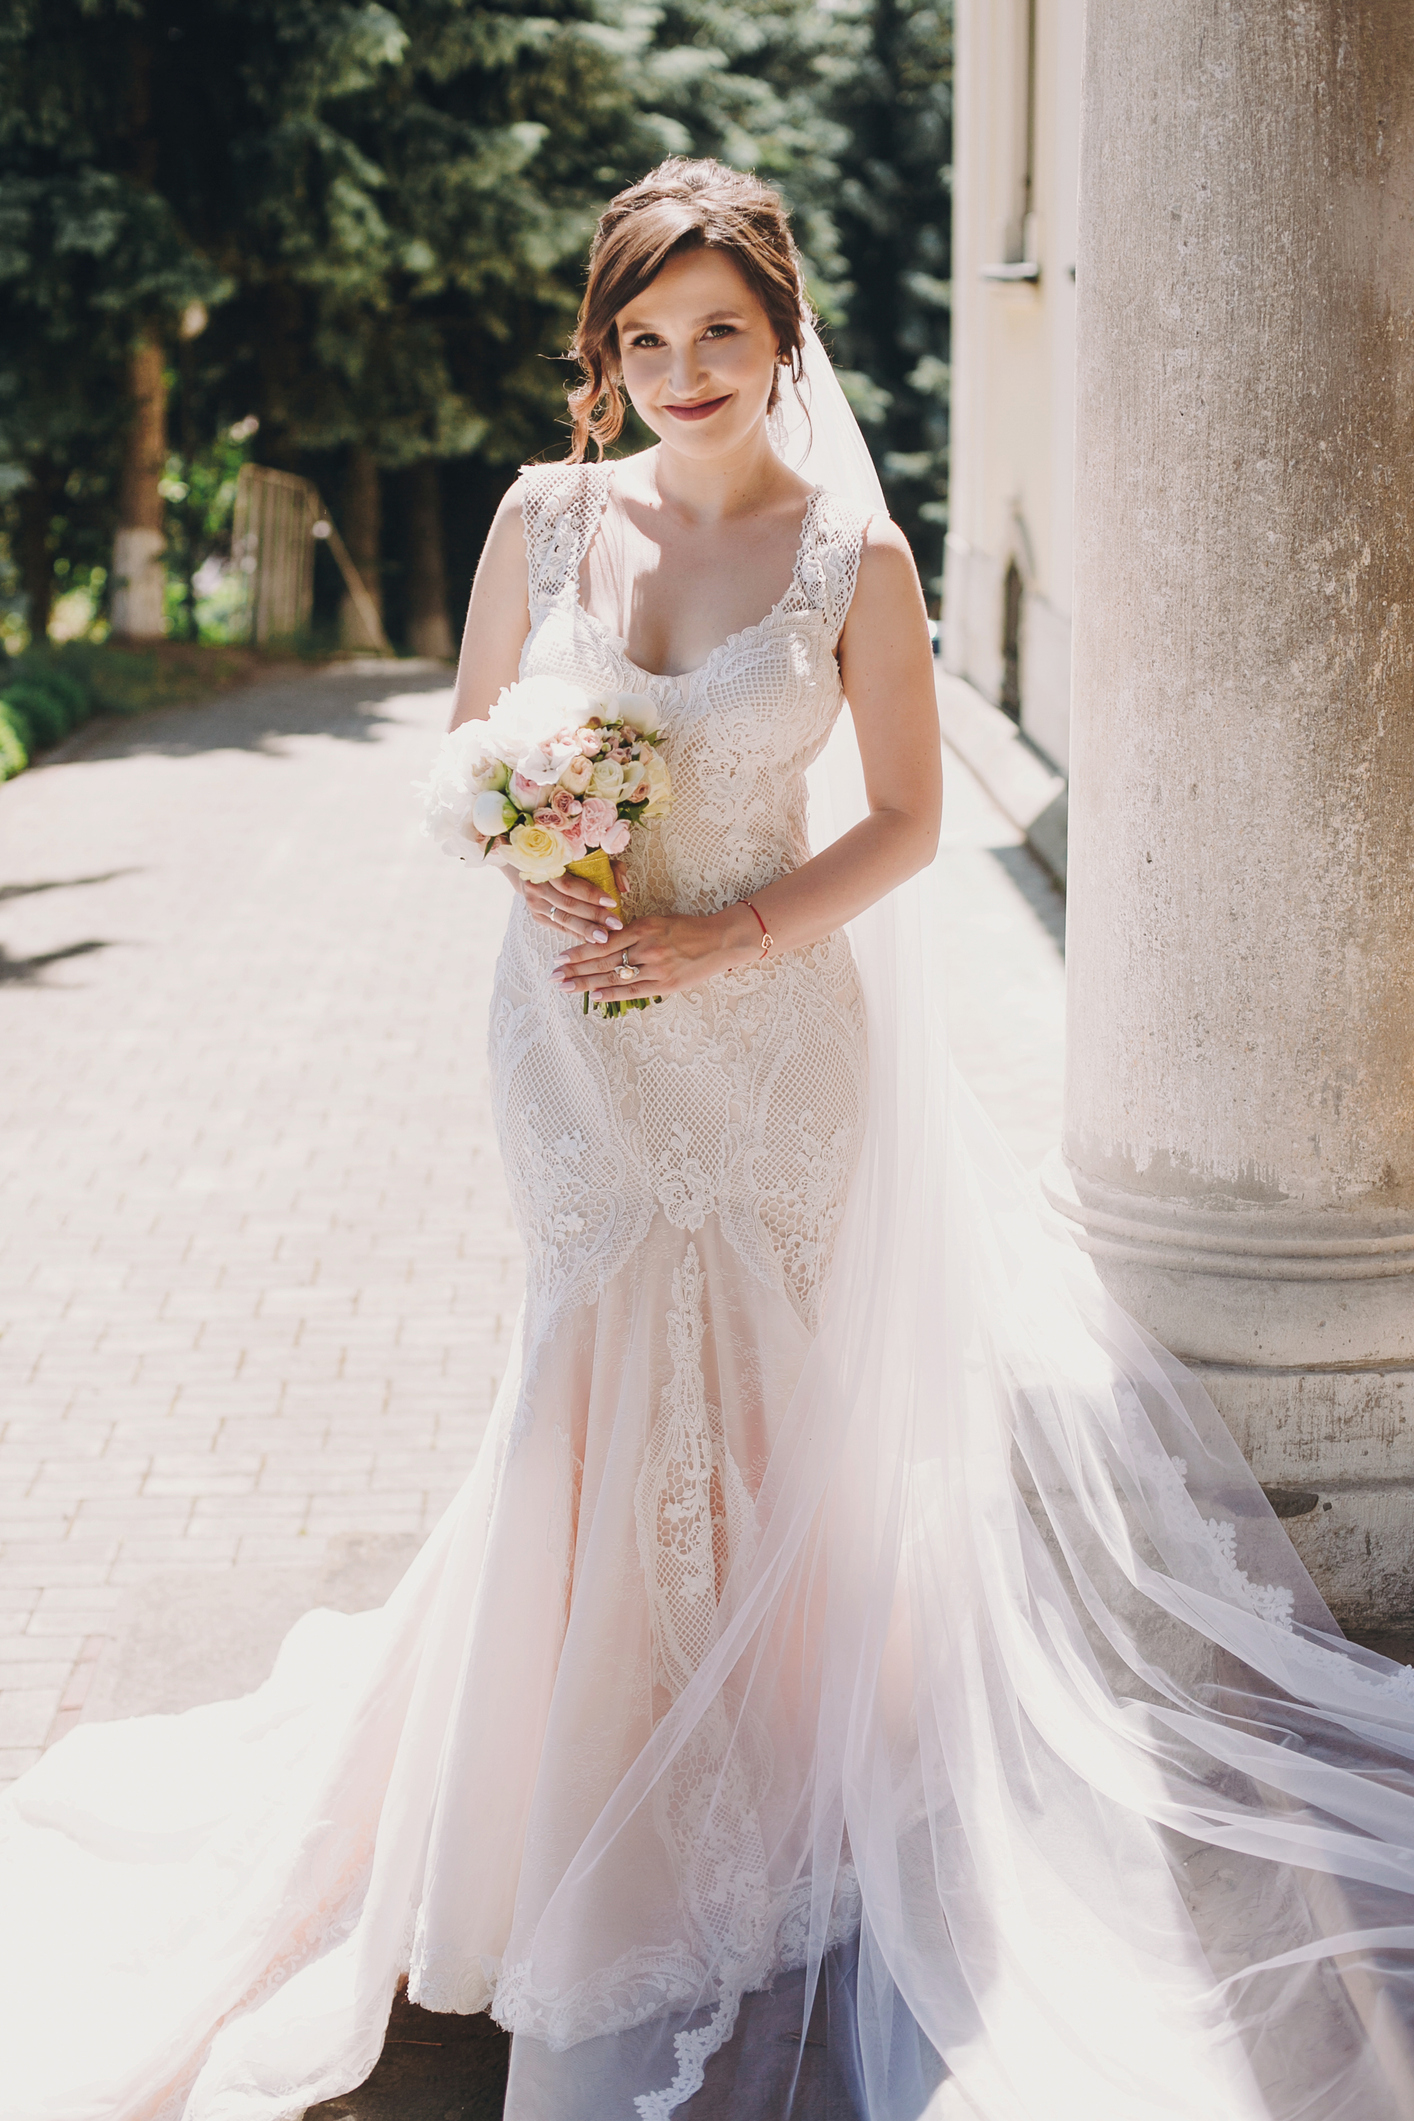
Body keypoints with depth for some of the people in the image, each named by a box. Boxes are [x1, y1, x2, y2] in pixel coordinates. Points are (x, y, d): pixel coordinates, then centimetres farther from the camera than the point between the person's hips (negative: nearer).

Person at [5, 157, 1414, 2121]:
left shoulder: (851, 556, -6)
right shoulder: (545, 519, 0)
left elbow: (902, 821, -3)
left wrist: (717, 944, -15)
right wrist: (535, 887, -10)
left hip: (773, 1036, -2)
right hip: (576, 1028, 2)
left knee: (771, 1395, 8)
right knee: (601, 1397, 9)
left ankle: (771, 1779, 29)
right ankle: (613, 1786, 29)